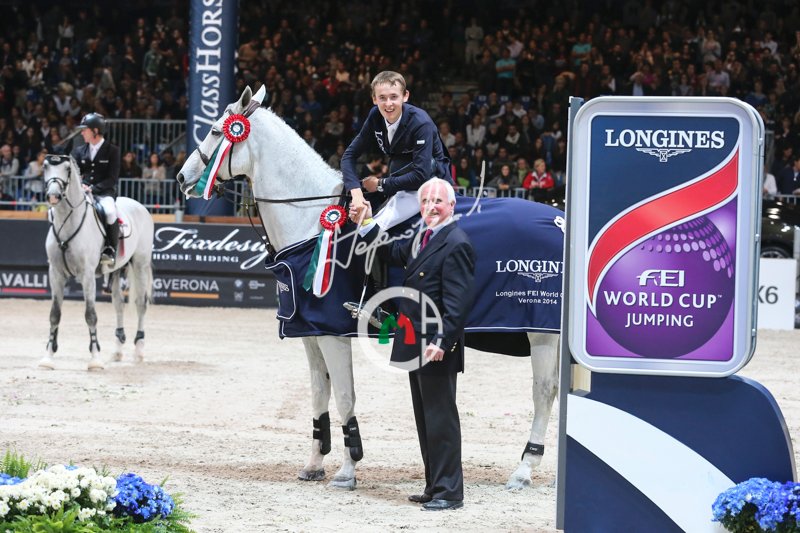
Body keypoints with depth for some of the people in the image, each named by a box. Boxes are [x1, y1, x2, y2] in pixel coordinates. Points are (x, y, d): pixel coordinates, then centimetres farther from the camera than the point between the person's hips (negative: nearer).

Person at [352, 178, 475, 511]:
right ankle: (434, 486, 24)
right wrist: (367, 224, 23)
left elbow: (457, 302, -21)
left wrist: (442, 342, -28)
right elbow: (393, 253, 32)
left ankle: (449, 491, 1)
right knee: (425, 419, 16)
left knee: (441, 418, -5)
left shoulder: (456, 245, -16)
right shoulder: (422, 239, 13)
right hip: (415, 347, 10)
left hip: (436, 349, -10)